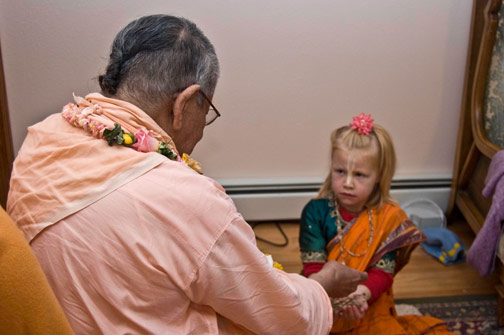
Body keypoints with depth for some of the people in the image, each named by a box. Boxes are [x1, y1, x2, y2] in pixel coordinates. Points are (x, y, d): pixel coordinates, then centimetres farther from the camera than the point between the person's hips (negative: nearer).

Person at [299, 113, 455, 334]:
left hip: (369, 310, 2)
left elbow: (383, 272, -9)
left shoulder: (388, 217, -3)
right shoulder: (316, 211, -4)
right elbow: (313, 267, -9)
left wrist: (361, 294, -30)